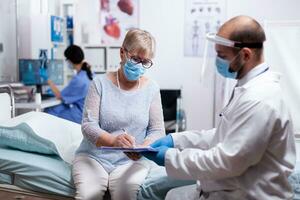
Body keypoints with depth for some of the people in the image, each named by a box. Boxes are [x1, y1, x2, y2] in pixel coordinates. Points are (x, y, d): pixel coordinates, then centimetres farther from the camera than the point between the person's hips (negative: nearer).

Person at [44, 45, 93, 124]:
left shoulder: (78, 79, -26)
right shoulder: (89, 73, 1)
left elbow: (59, 96, -11)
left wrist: (50, 83, 4)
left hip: (80, 114, -9)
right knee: (47, 110, 11)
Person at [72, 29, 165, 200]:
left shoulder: (152, 89, 2)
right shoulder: (100, 84, -1)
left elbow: (157, 130, 1)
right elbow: (88, 125, -8)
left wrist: (143, 148, -22)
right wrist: (114, 141, -29)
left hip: (132, 160, 1)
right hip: (94, 155, 0)